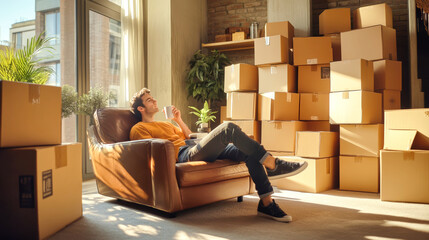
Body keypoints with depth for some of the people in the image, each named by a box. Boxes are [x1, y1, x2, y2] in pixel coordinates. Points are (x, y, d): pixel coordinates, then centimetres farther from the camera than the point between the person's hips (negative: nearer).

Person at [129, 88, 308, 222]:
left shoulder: (165, 124, 36)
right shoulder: (138, 129, 11)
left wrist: (179, 120, 21)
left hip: (196, 148, 9)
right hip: (183, 154, -9)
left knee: (250, 153, -9)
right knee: (229, 128, -27)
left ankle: (266, 203, -11)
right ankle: (272, 165, -24)